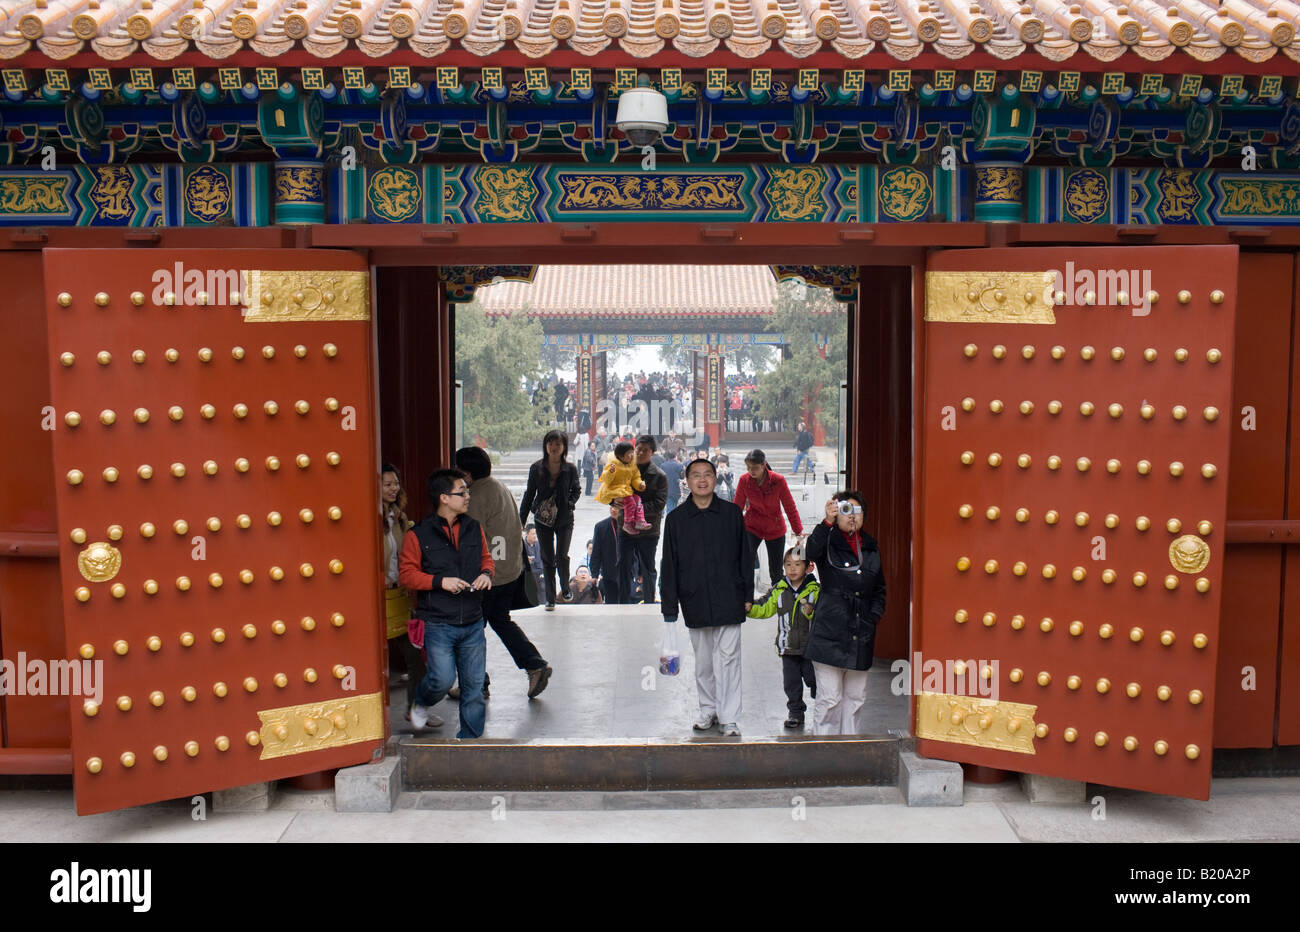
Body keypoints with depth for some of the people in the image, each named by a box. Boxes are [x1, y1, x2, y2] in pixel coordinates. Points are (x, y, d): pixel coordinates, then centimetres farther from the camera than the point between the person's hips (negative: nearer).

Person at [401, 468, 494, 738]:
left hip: (472, 622, 4)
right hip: (438, 623, -4)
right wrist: (440, 581, -16)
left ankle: (470, 738, 21)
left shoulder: (474, 529, 8)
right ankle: (421, 703, 26)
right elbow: (406, 574, -5)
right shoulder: (418, 534, -6)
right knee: (443, 679, -9)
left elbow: (486, 558, 22)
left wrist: (486, 574, 0)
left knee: (474, 684, 6)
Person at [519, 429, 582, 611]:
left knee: (562, 557, -11)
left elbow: (576, 490, 10)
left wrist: (570, 503, -9)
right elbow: (529, 494, 4)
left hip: (564, 520, -1)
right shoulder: (536, 468, -4)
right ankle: (550, 598, 16)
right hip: (543, 520, 1)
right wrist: (521, 520, 4)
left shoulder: (570, 469, -6)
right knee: (547, 560, 5)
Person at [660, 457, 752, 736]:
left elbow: (744, 556, 7)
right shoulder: (676, 518, 4)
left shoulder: (732, 513, 3)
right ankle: (708, 710, 27)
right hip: (695, 602, 1)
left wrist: (748, 595, 4)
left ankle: (730, 720, 1)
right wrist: (670, 606, 1)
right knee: (703, 660, 12)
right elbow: (669, 565, 4)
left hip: (728, 599, -1)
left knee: (728, 659, -3)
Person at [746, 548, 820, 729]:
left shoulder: (815, 590, -7)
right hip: (788, 647, 3)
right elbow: (765, 610, 6)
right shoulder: (779, 590, 2)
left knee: (814, 680, 6)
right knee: (791, 683, 10)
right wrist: (750, 609, -10)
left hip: (810, 645, -3)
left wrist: (811, 612, -30)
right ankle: (796, 713, 24)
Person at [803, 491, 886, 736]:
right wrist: (827, 522, -37)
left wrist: (874, 616, 7)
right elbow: (811, 552, -27)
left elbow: (879, 589, 22)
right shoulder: (828, 543, -2)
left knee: (856, 695, 12)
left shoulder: (871, 548, 14)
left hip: (861, 633, 5)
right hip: (830, 632, -5)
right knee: (830, 697, -4)